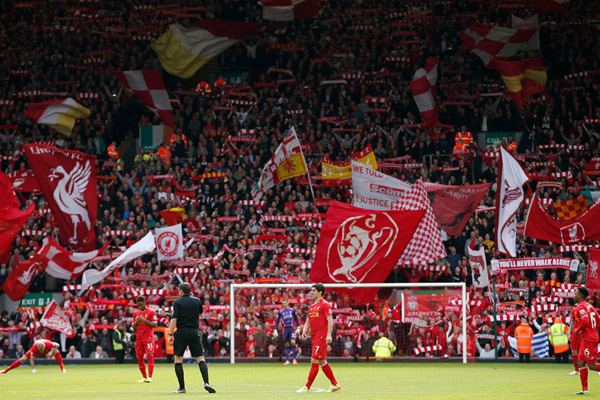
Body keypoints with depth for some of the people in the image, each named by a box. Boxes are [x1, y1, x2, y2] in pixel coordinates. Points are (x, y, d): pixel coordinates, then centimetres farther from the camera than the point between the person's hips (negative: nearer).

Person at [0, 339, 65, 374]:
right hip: (35, 351, -1)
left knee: (57, 352, -27)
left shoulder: (48, 344, -42)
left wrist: (51, 352, -38)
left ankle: (62, 369, -15)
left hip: (47, 350, 1)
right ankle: (6, 370, 1)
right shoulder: (34, 348, -41)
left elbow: (57, 345, -26)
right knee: (23, 359, -9)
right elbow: (31, 358, -34)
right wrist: (33, 369, -41)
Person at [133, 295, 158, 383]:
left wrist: (145, 320, -18)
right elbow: (133, 327, 14)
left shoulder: (151, 312, -3)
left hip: (148, 338, -5)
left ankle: (150, 377, -17)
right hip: (139, 339, 5)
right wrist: (136, 321, -7)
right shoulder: (135, 313, 11)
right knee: (139, 358, 3)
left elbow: (154, 325, -8)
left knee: (150, 356, -14)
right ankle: (144, 377, 12)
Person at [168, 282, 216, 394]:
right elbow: (200, 313, 26)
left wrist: (170, 334, -9)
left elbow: (174, 319, -11)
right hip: (194, 332, 2)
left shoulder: (177, 302, -3)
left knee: (178, 359, 7)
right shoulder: (197, 301, 7)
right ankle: (206, 383, -17)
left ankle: (182, 387, 3)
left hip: (181, 333, -2)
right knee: (200, 359, 2)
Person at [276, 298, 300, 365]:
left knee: (293, 342, -16)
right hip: (285, 329, 2)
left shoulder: (292, 310, 7)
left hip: (292, 328, -2)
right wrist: (275, 330, 4)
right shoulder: (280, 312, 10)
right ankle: (287, 360, 7)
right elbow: (277, 321, 12)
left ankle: (294, 359, -7)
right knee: (286, 344, 2)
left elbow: (296, 319, 11)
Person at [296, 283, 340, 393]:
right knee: (322, 362, 12)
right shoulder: (311, 306, 17)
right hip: (314, 337, 9)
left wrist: (329, 335, -21)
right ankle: (335, 384, 20)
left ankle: (307, 387, -11)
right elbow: (308, 321, 22)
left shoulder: (325, 305, -7)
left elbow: (330, 320, -13)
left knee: (314, 361, -10)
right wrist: (304, 331, 4)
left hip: (322, 337, -9)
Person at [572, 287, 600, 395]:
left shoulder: (580, 308, -13)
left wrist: (577, 330, -13)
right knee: (580, 363, 9)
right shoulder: (589, 306, 16)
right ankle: (584, 389, 8)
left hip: (588, 339, -10)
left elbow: (585, 321, -27)